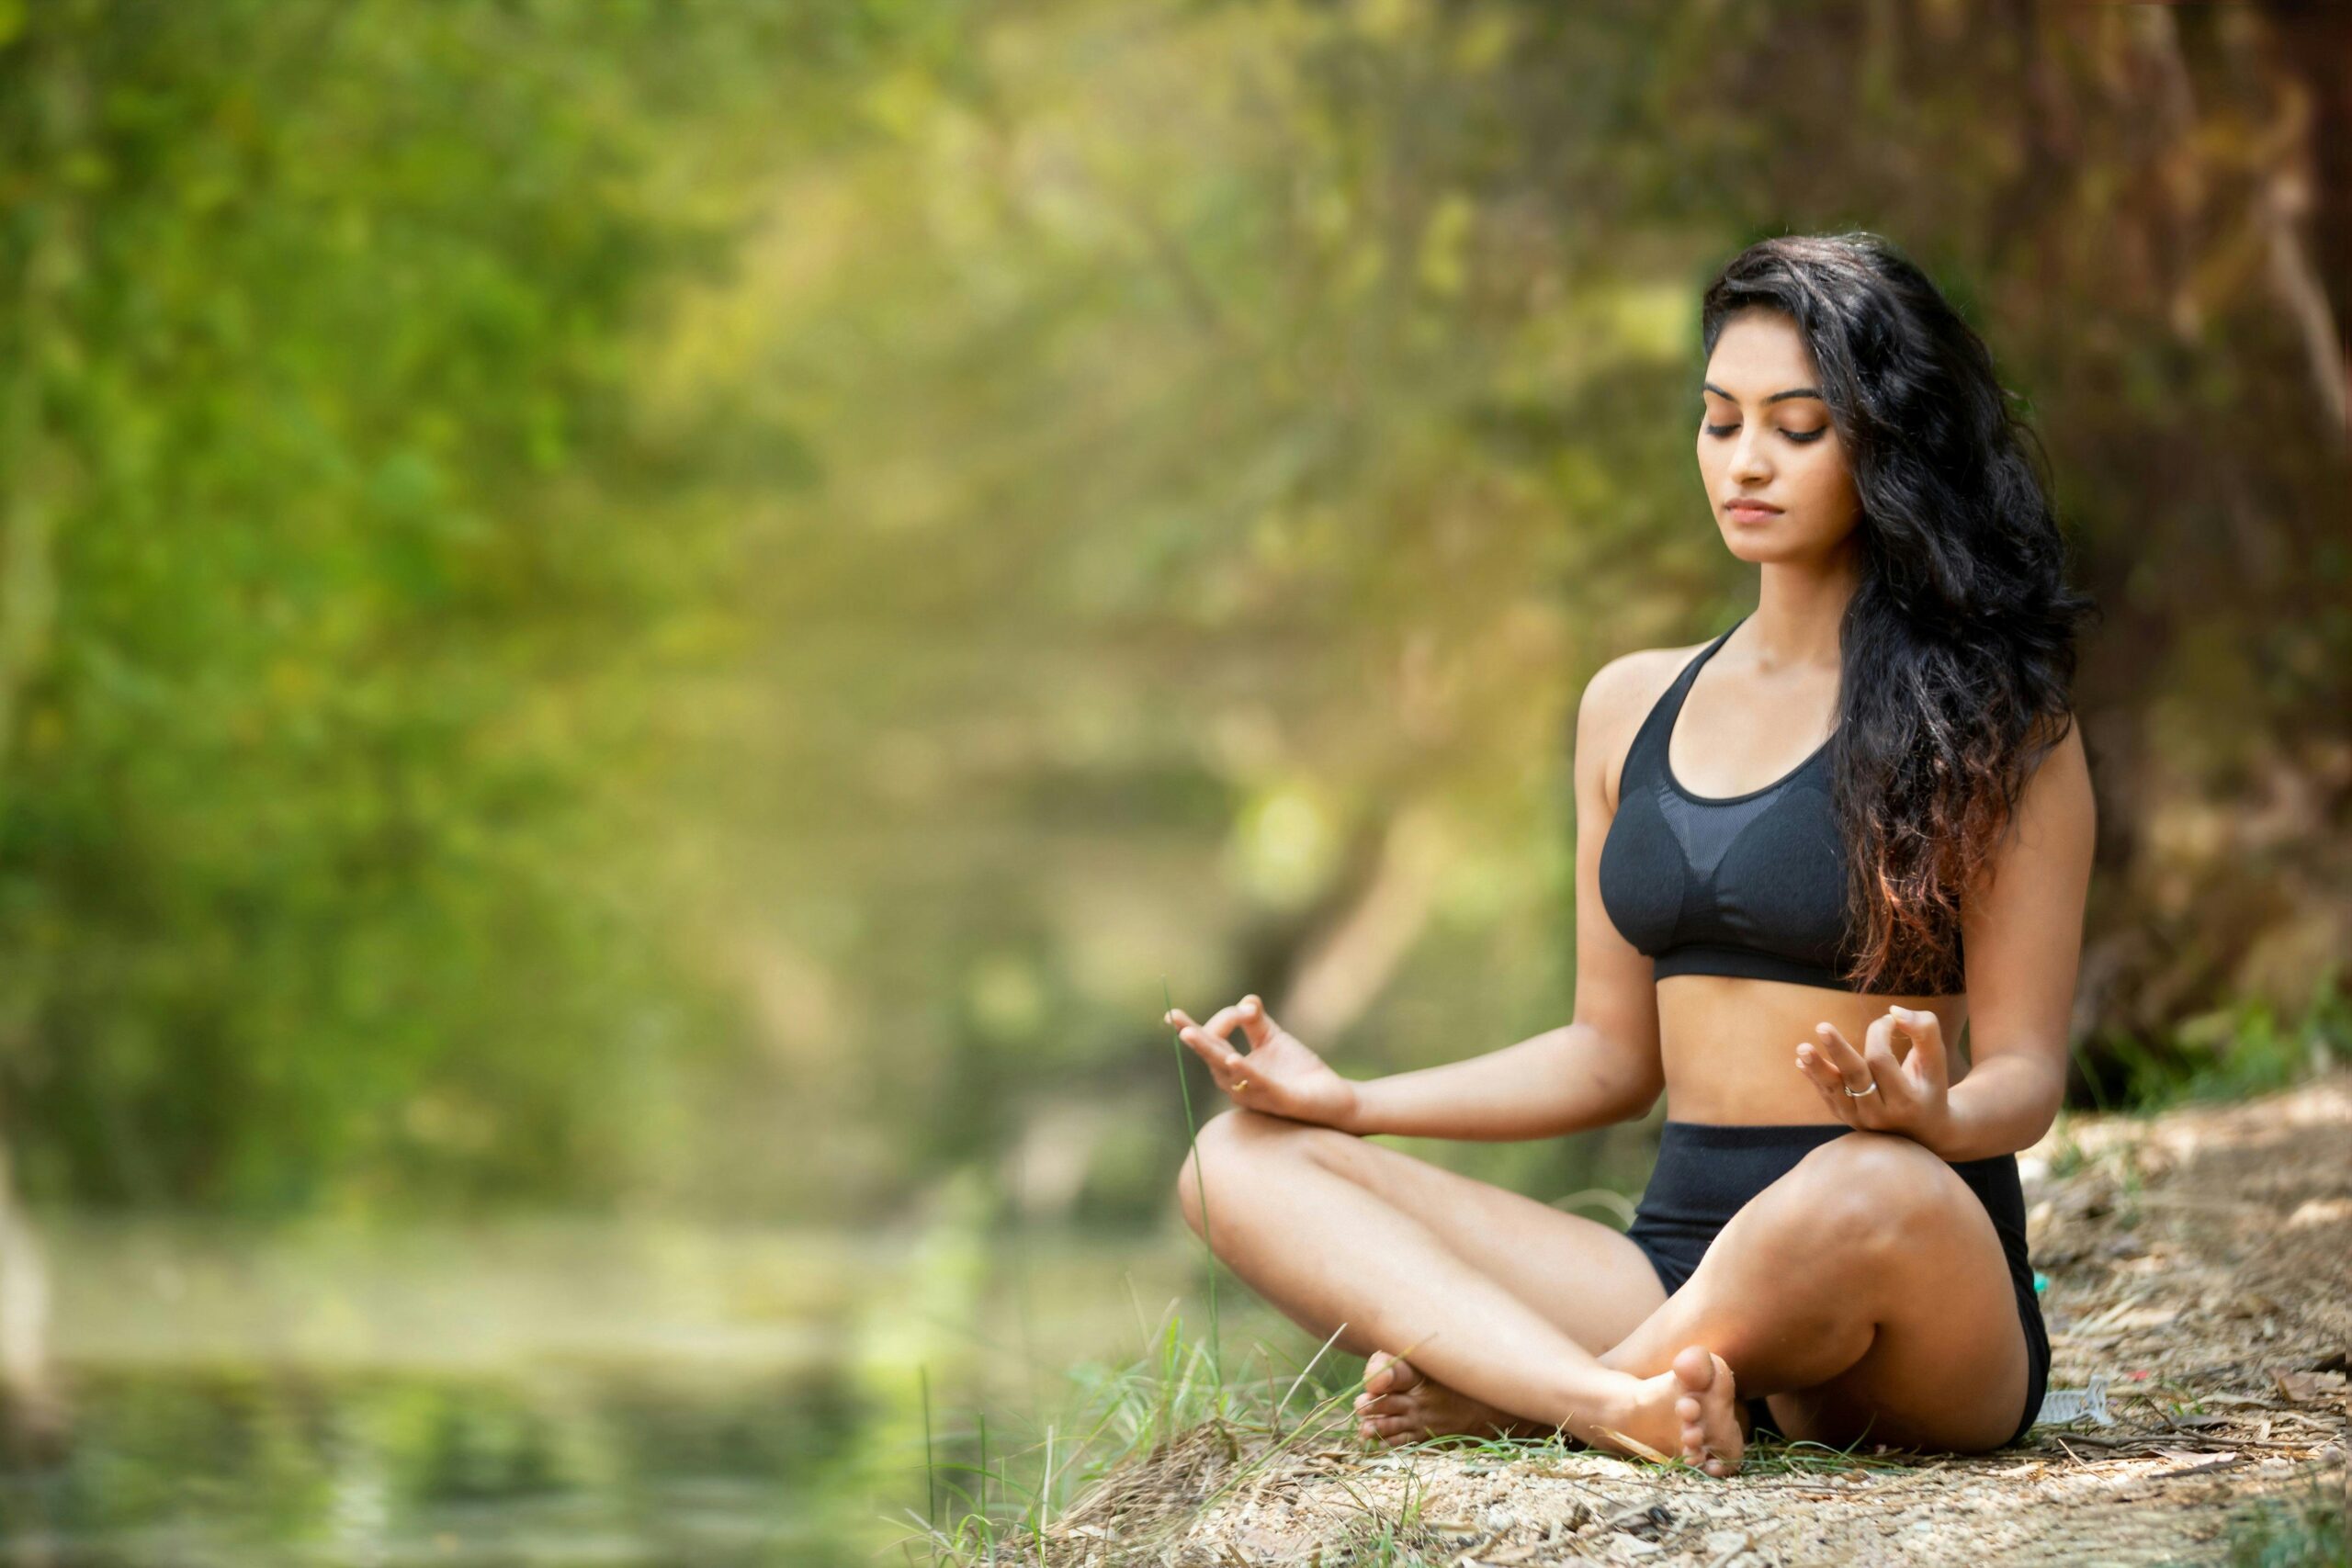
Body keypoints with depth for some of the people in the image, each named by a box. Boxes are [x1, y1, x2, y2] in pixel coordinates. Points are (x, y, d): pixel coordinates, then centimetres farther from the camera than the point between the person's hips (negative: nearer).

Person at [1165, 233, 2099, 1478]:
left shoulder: (1988, 720, 0)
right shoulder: (1633, 708, 16)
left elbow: (2025, 1070, -4)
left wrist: (1930, 1114, -27)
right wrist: (1349, 1100, 7)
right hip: (1680, 1259, 6)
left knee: (1873, 1191, -42)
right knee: (1241, 1160, -10)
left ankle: (1497, 1393, -18)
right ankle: (1628, 1406, -36)